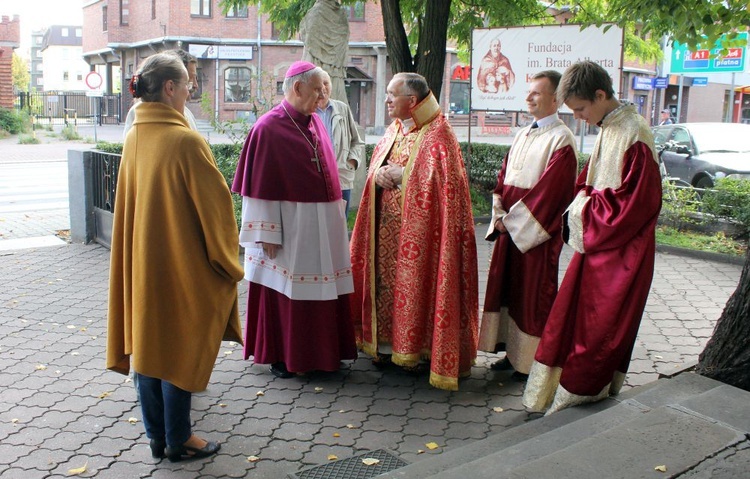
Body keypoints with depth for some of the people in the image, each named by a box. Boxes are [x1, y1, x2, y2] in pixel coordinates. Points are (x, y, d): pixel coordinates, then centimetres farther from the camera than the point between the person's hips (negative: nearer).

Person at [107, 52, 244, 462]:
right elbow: (215, 204, -16)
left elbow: (128, 200, 12)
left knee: (147, 344, 14)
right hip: (182, 264, -7)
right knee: (180, 347, 5)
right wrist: (227, 260, -3)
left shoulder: (134, 138, 3)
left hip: (141, 262, 7)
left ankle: (157, 435, 27)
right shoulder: (185, 140, -19)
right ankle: (178, 440, 18)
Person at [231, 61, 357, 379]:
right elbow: (261, 184, -13)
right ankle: (282, 357, 18)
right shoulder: (269, 127, -12)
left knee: (322, 288, 12)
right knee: (286, 291, 4)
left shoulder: (315, 123, 11)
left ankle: (321, 350, 25)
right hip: (289, 226, -7)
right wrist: (268, 233, -15)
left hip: (323, 224, 7)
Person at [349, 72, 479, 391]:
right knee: (386, 279, 9)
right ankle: (388, 342, 20)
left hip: (417, 226, -7)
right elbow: (375, 170, 16)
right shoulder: (393, 132, 14)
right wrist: (379, 176, -7)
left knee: (416, 280, -1)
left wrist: (398, 175, -14)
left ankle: (420, 348, 10)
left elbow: (436, 180, -18)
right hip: (386, 226, 7)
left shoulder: (437, 135, -11)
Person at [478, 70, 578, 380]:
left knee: (533, 295, 0)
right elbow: (504, 177, 14)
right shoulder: (523, 135, 14)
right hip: (509, 228, 8)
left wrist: (513, 219, -16)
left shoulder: (561, 139, -11)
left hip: (538, 232, -8)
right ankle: (512, 352, 25)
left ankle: (532, 362, 12)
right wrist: (500, 213, -1)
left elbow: (550, 187, -18)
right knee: (507, 288, 12)